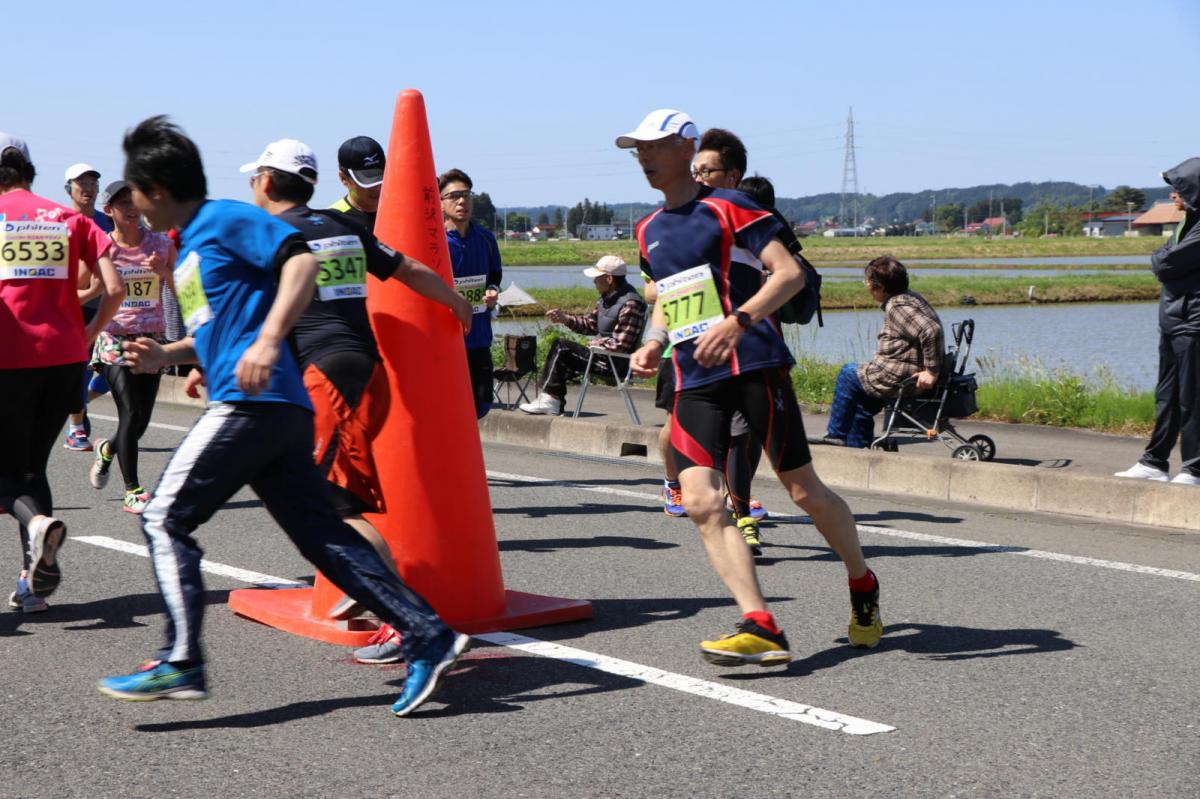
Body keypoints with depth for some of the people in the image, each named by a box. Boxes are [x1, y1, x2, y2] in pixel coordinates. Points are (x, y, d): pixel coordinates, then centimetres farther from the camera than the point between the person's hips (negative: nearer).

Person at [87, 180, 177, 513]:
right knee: (131, 413, -15)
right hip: (115, 339, -3)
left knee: (142, 420, 4)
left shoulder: (162, 244, 5)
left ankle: (107, 449, 38)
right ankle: (132, 491, -5)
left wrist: (164, 271, -12)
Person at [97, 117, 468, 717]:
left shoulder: (225, 220, -4)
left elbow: (301, 260, -18)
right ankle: (428, 636, 2)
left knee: (165, 518, -6)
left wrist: (267, 341, -27)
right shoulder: (189, 245, 24)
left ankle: (180, 663, -8)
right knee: (322, 535, 5)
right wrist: (165, 356, 17)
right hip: (279, 413, 10)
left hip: (254, 401, -10)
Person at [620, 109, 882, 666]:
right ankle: (760, 628, -17)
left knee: (803, 490, -1)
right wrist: (653, 343, 11)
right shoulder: (649, 231, 18)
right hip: (694, 378, 6)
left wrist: (738, 321, -23)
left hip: (753, 363, -6)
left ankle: (863, 587, 25)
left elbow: (790, 273, -9)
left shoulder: (726, 206, -2)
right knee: (700, 502, -13)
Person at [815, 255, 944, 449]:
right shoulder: (909, 297, 11)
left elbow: (931, 331, -34)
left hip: (898, 379, -10)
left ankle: (836, 436, 19)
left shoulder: (898, 306, -21)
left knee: (848, 374, 9)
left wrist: (931, 372, -29)